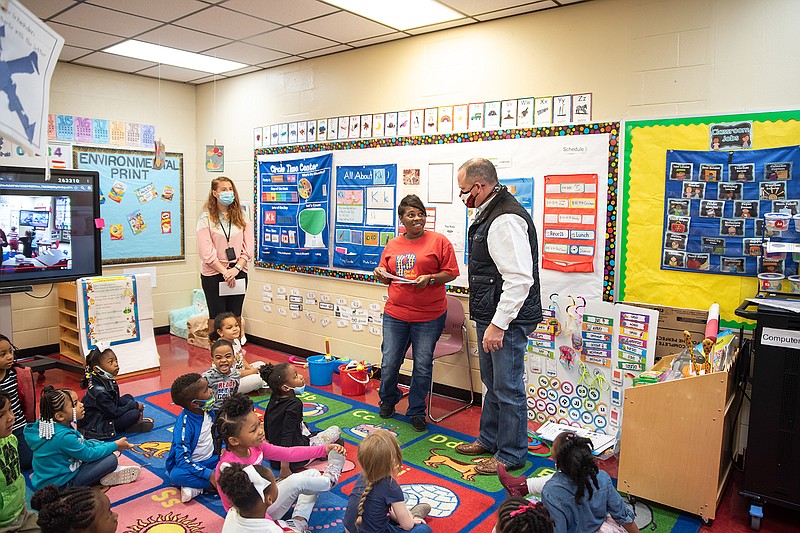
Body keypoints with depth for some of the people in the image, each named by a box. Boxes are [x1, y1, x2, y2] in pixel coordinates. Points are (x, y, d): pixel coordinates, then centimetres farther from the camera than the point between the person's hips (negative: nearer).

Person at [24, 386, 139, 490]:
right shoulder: (63, 437, -31)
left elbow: (83, 444, 10)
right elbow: (89, 455, -18)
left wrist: (107, 445, 5)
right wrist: (115, 445, -5)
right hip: (58, 485, -10)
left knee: (93, 442, 16)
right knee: (111, 459, -17)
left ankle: (110, 470, 6)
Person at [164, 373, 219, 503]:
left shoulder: (209, 410, -6)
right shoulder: (184, 425, -26)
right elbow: (183, 460, -28)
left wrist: (220, 450, -1)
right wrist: (210, 475, -31)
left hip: (210, 459, 7)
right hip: (187, 465, -6)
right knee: (177, 475, -37)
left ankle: (197, 487, -23)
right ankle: (215, 485, -28)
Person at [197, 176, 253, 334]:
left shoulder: (242, 217, 7)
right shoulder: (206, 219, -3)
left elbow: (248, 248, 1)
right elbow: (206, 252, -10)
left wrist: (236, 269, -12)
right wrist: (224, 272, -16)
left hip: (238, 273, 3)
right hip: (214, 274, -3)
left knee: (235, 317, 10)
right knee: (217, 317, 3)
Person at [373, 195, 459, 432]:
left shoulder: (439, 241, -2)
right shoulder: (392, 245, 10)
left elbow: (451, 273, -3)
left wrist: (430, 278, -19)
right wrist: (381, 274, -3)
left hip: (429, 315, -3)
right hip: (395, 313, 3)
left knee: (423, 366, 4)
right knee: (389, 363, 8)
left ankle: (416, 411, 24)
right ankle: (388, 400, 36)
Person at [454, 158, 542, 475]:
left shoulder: (506, 220, -21)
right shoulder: (488, 214, 13)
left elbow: (519, 279, -27)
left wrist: (498, 324, -25)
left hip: (507, 320, -11)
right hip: (490, 316, 11)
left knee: (507, 388, 3)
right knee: (493, 383, 22)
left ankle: (512, 455, 20)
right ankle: (489, 439, 39)